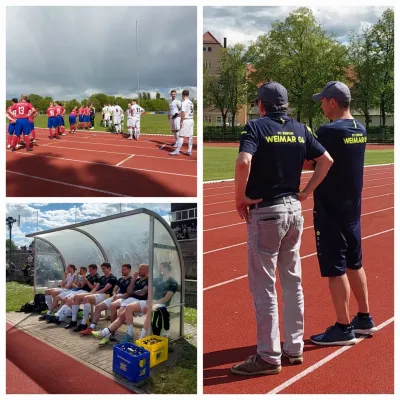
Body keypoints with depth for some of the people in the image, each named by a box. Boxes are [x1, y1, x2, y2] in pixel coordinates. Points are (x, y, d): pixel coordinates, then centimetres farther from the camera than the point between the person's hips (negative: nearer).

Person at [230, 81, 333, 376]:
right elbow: (327, 160, 10)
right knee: (293, 282, 15)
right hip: (294, 210, 6)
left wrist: (240, 198, -13)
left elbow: (244, 162, -25)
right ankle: (295, 348, 24)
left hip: (265, 212, -6)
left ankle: (269, 356, 8)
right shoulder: (300, 129, 9)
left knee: (264, 286, 1)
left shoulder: (256, 127, -9)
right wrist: (307, 192, 11)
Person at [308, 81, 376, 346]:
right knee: (354, 264, 18)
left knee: (335, 269, 0)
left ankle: (344, 328, 9)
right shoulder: (360, 130, 7)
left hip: (331, 210, -8)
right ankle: (365, 319, 29)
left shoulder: (329, 131, -18)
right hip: (352, 208, 8)